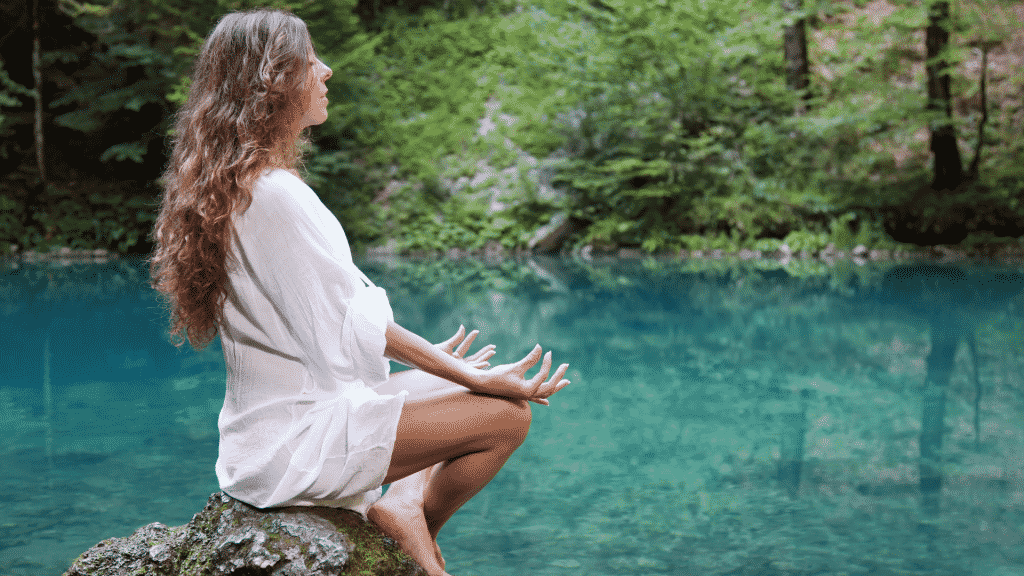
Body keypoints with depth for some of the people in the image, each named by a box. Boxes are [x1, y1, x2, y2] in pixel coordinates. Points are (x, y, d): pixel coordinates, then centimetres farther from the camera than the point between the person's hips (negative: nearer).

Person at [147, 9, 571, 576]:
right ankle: (410, 518, 4)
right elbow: (355, 327, -19)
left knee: (480, 387, 16)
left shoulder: (235, 182, 10)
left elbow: (335, 309, 13)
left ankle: (408, 500, 4)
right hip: (293, 443, -10)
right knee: (506, 415, -11)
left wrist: (437, 359, 12)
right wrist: (471, 378, -12)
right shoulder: (273, 194, -22)